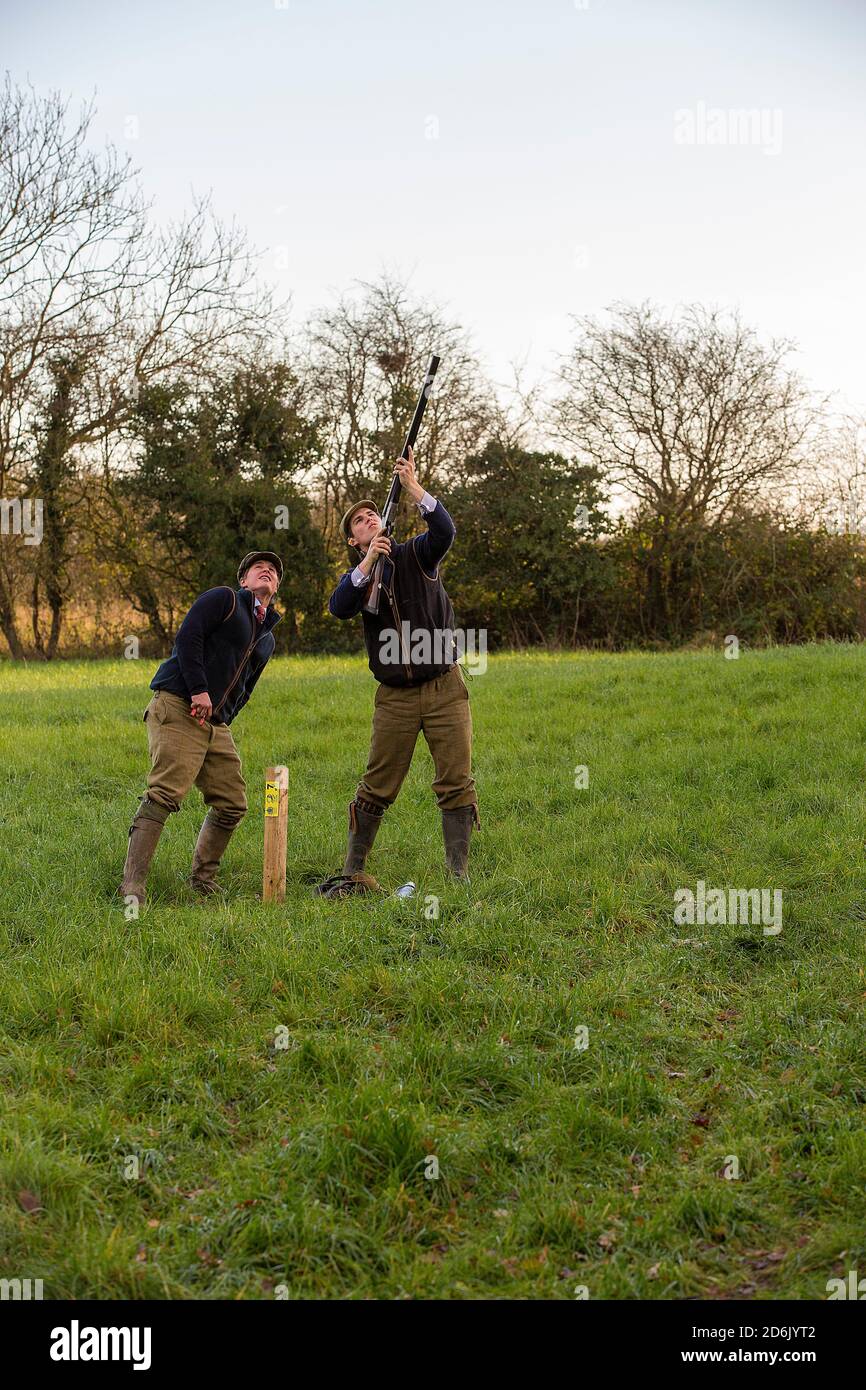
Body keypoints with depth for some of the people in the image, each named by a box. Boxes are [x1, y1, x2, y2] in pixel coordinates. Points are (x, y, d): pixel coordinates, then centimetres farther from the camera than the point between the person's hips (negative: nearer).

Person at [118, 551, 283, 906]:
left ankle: (202, 880, 19)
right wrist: (199, 690, -19)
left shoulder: (267, 638, 25)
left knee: (232, 804, 5)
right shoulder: (224, 598, 3)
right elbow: (187, 637, -10)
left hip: (215, 724, 8)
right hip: (178, 708, -8)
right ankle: (132, 885, -21)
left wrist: (222, 721, 9)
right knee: (165, 795, -19)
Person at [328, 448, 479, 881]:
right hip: (395, 697, 1)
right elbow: (338, 607, -14)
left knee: (456, 783, -3)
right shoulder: (356, 576, 9)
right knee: (376, 788, 4)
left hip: (444, 688, -1)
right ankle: (352, 870, 16)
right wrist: (368, 563, -24)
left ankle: (458, 874, 5)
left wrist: (413, 487, -29)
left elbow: (444, 532, -19)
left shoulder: (415, 555, 4)